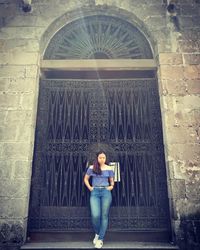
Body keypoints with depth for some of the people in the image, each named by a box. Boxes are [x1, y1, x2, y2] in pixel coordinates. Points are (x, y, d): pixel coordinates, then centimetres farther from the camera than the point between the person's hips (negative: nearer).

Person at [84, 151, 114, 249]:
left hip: (106, 192, 1)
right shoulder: (91, 168, 4)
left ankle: (100, 239, 15)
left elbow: (112, 181, 16)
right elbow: (85, 179, 15)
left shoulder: (109, 169, 5)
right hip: (95, 192, 0)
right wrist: (89, 187, 4)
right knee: (95, 215, -12)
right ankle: (97, 233, 18)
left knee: (104, 215, 1)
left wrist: (111, 186, -2)